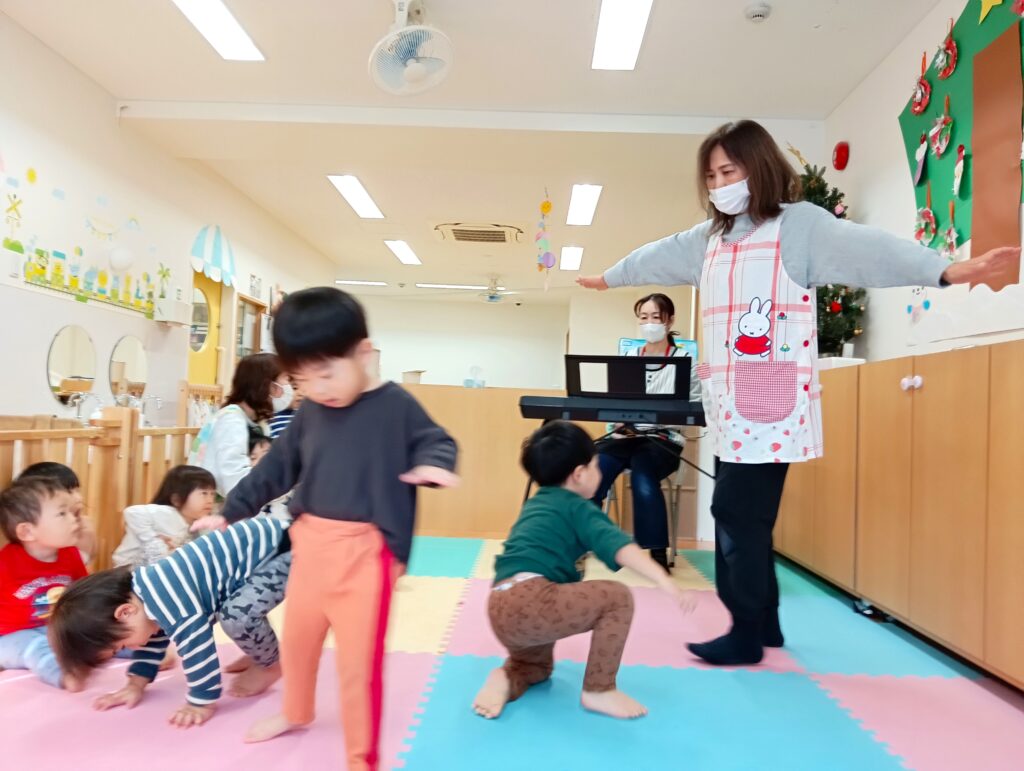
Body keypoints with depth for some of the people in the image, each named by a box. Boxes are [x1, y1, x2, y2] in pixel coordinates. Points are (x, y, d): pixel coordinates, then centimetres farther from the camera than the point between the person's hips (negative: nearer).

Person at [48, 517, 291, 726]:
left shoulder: (169, 601, -25)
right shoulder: (140, 590, 8)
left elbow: (196, 647, -20)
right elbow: (153, 639, 22)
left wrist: (202, 703, -10)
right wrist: (136, 685, 21)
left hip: (279, 548, -10)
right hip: (258, 538, 10)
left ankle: (271, 662, 4)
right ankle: (260, 650, 36)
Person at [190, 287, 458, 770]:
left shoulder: (395, 405, -9)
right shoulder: (309, 414, 7)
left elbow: (436, 441, -6)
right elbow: (275, 469, 15)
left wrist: (434, 464, -31)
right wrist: (229, 513, 20)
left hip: (364, 550, -6)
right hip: (310, 542, 7)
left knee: (358, 656, -1)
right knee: (297, 636, 25)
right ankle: (296, 713, 54)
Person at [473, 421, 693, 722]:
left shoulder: (535, 504, 26)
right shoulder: (577, 508, 2)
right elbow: (617, 545, -16)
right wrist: (665, 582, -24)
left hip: (502, 610, 9)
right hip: (529, 602, -9)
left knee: (537, 666, 36)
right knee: (617, 598, -4)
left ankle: (507, 679, 4)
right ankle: (598, 691, 3)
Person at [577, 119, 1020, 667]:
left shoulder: (798, 223, -4)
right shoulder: (709, 237, 17)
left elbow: (862, 247, -18)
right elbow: (658, 257, 32)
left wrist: (947, 270, -33)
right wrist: (608, 277, 46)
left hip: (771, 399, -7)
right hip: (728, 400, 7)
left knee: (737, 509, -7)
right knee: (742, 513, 10)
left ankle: (746, 635, 7)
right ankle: (762, 624, 23)